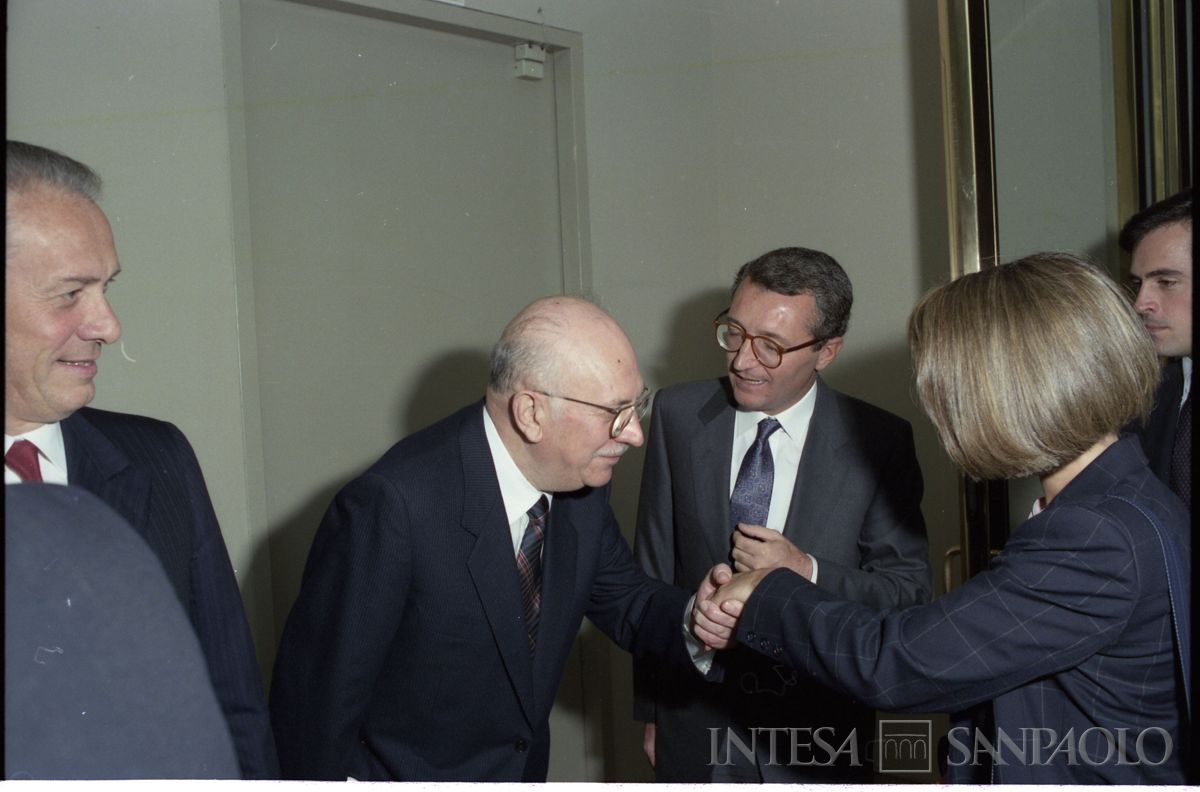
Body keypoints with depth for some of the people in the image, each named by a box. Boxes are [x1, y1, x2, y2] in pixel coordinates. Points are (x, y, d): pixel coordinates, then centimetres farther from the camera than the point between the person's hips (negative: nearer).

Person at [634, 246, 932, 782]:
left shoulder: (879, 441, -11)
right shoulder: (679, 415, -6)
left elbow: (909, 590, -5)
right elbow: (653, 566, 0)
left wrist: (808, 572, -23)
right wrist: (651, 710, 5)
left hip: (820, 733, -1)